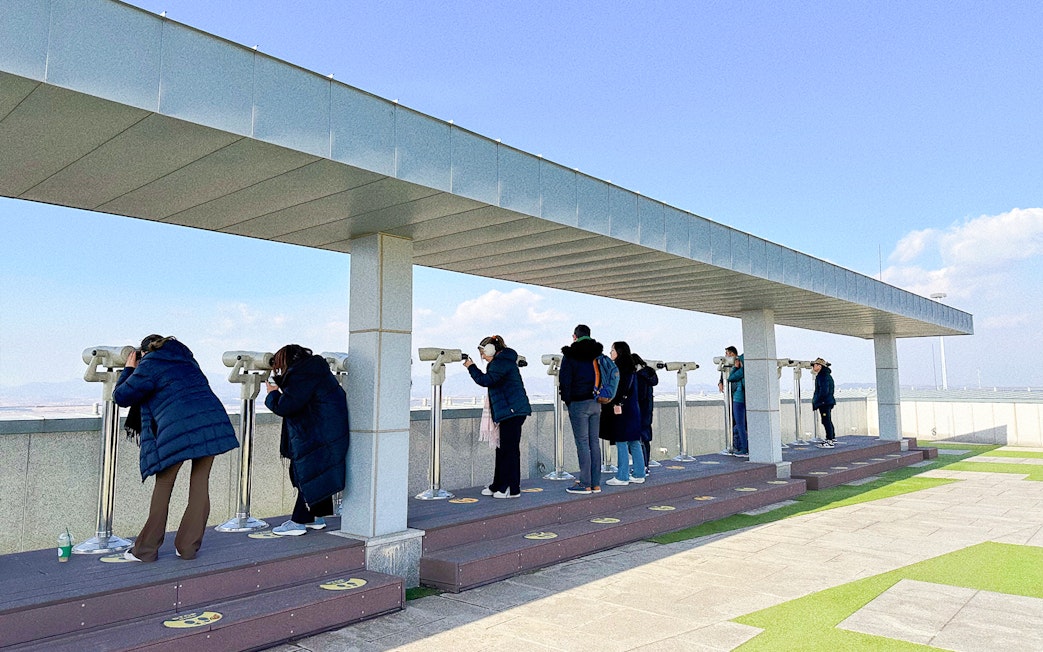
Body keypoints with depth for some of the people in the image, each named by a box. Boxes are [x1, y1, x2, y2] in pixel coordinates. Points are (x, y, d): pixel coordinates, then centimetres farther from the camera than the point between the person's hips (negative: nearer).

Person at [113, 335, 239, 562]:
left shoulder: (149, 364, 9)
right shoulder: (186, 359, 27)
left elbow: (121, 396, 11)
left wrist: (129, 370, 28)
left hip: (179, 429, -5)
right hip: (214, 422, 5)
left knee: (163, 486, 10)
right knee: (200, 485, 10)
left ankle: (146, 550, 17)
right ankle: (188, 547, 17)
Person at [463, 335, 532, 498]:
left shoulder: (500, 362, -13)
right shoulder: (505, 360, 21)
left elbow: (486, 380, -21)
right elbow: (491, 381, 23)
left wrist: (471, 367, -11)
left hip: (512, 411, -11)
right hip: (509, 412, 11)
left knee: (510, 450, -6)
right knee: (502, 449, 14)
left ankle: (513, 489, -1)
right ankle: (498, 486, 22)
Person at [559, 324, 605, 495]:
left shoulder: (570, 355, -6)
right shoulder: (598, 354, 10)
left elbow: (565, 380, -8)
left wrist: (567, 400, 3)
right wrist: (599, 396, 14)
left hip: (578, 404, -6)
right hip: (596, 403, 6)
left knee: (582, 443, -3)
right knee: (595, 442, 8)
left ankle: (585, 484, -1)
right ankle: (596, 484, 12)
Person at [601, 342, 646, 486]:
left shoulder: (620, 367, -12)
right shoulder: (630, 367, 16)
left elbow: (621, 387, -21)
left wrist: (617, 404, -21)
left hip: (621, 410, -10)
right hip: (632, 410, 10)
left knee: (621, 443, -5)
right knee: (634, 443, 11)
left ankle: (622, 477, -1)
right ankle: (639, 475, 16)